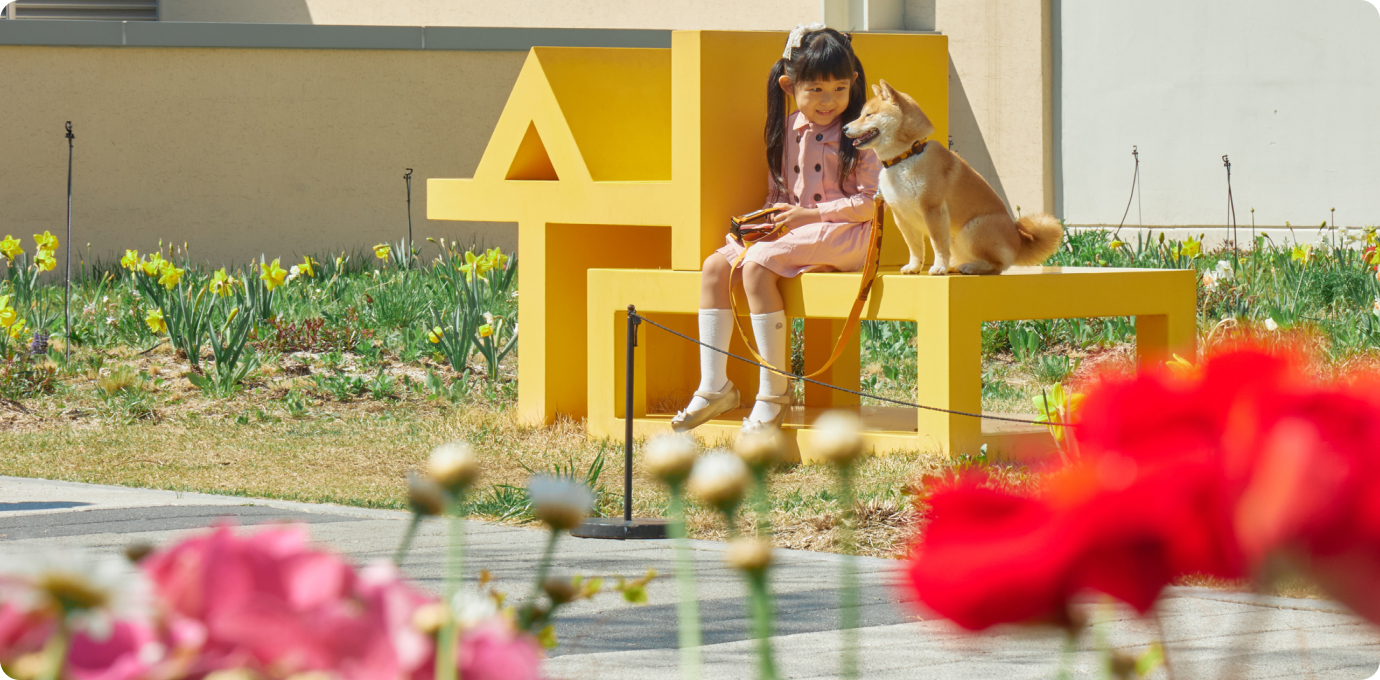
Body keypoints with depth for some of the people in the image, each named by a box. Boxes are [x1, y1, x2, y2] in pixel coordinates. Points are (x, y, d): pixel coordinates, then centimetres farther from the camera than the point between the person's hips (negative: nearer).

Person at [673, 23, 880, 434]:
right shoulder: (787, 131, 13)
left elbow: (871, 202, -12)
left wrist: (809, 215, -17)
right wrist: (771, 218, 0)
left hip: (841, 235, -7)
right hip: (792, 232, 7)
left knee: (757, 265, -29)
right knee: (716, 265, -10)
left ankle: (774, 392, -26)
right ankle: (713, 386, -12)